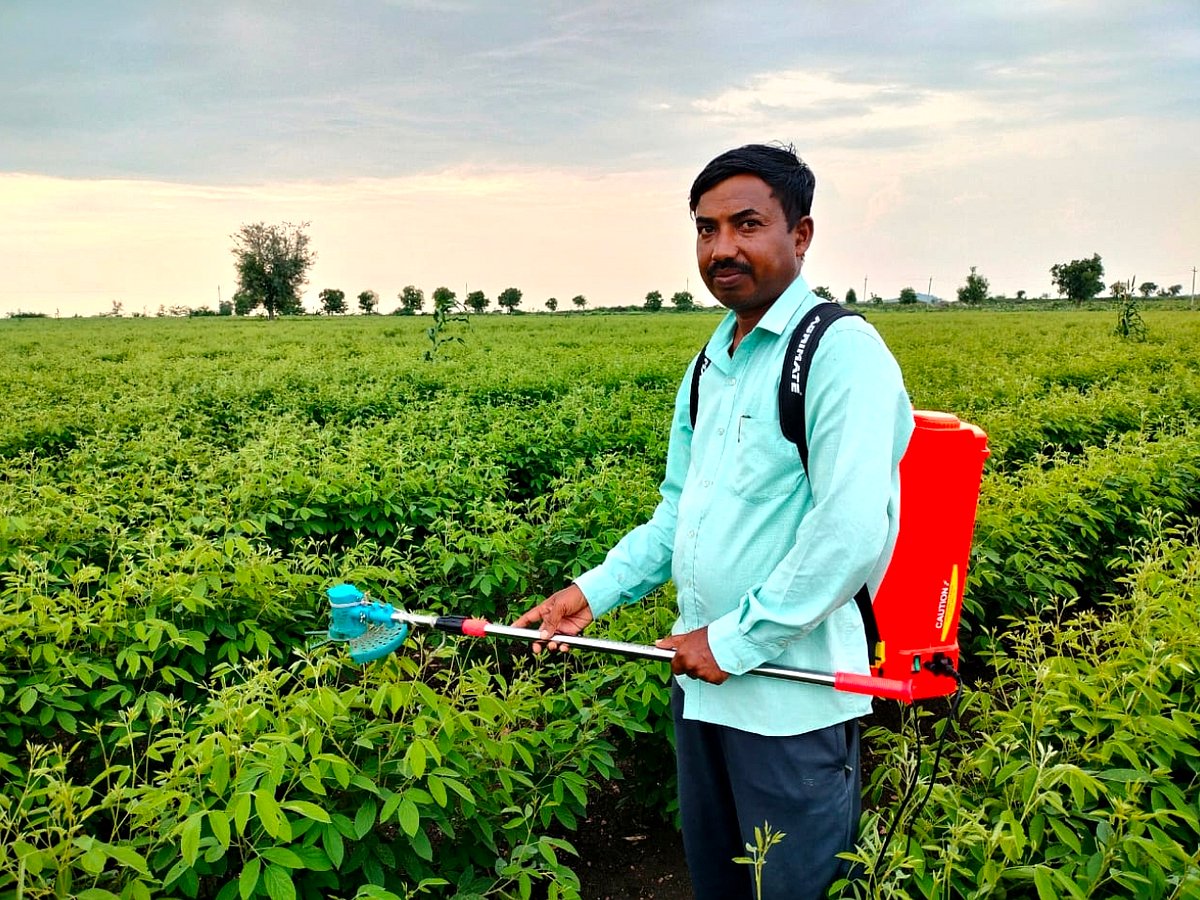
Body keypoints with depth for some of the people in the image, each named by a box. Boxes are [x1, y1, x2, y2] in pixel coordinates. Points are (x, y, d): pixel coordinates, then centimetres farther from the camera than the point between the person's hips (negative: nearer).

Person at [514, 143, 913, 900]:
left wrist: (736, 640, -18)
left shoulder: (841, 350, -15)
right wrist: (597, 589, 5)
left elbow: (853, 533, -24)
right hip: (702, 680, 8)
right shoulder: (710, 365, 11)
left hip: (793, 692, -8)